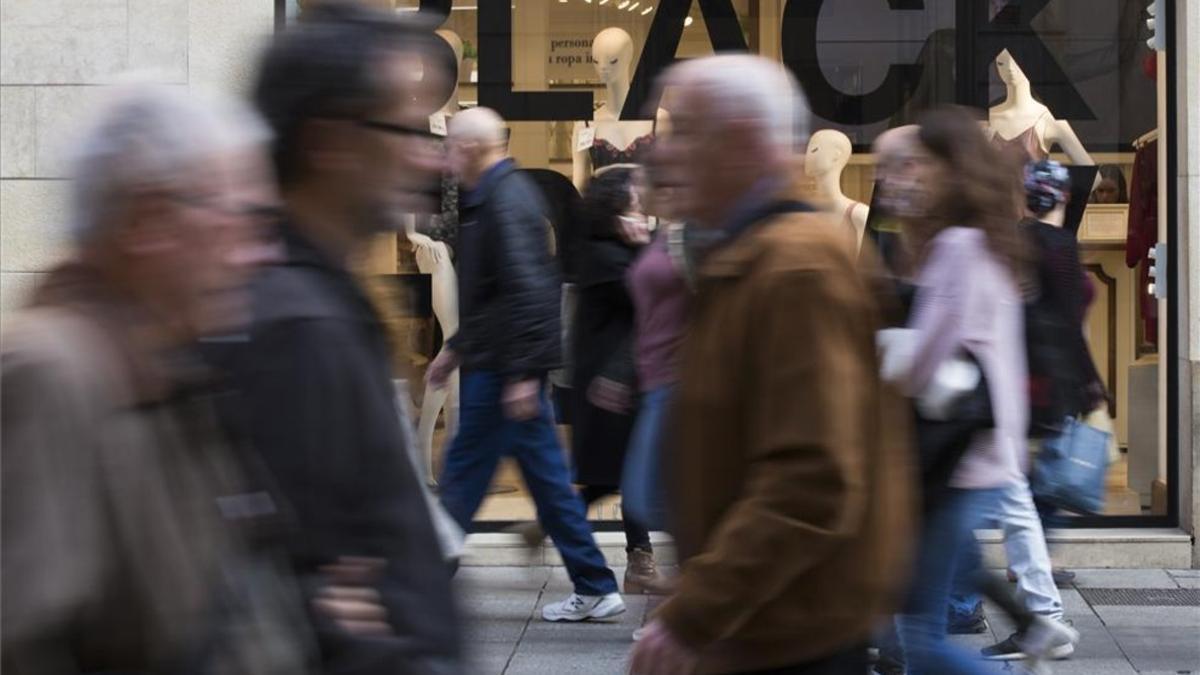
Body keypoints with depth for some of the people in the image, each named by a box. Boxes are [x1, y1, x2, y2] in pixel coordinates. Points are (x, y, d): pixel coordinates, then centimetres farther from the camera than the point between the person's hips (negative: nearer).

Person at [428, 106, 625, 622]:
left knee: (463, 477, -2)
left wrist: (523, 374, -25)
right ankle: (594, 589, 15)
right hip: (503, 363, 10)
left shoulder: (504, 202, -16)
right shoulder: (506, 193, 17)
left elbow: (527, 290, -24)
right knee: (546, 476, 11)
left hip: (503, 367, -10)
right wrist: (456, 347, 28)